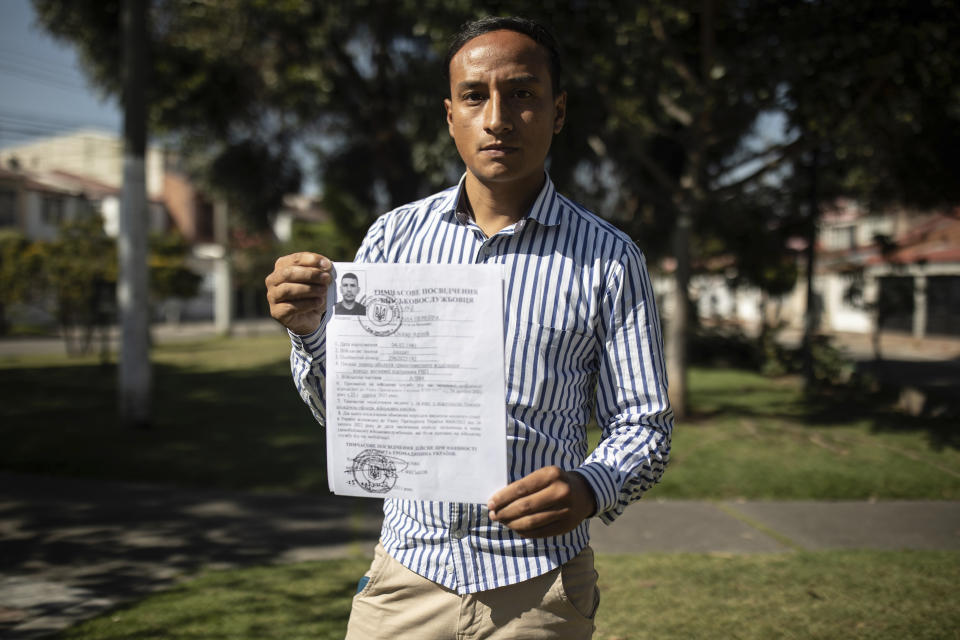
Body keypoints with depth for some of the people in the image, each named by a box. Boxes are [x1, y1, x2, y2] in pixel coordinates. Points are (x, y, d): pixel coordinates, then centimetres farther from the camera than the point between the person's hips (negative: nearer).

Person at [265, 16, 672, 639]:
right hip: (408, 573, 3)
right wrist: (309, 327, -14)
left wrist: (591, 489, -23)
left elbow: (644, 424, -3)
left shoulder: (609, 260, -6)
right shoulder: (395, 236, 2)